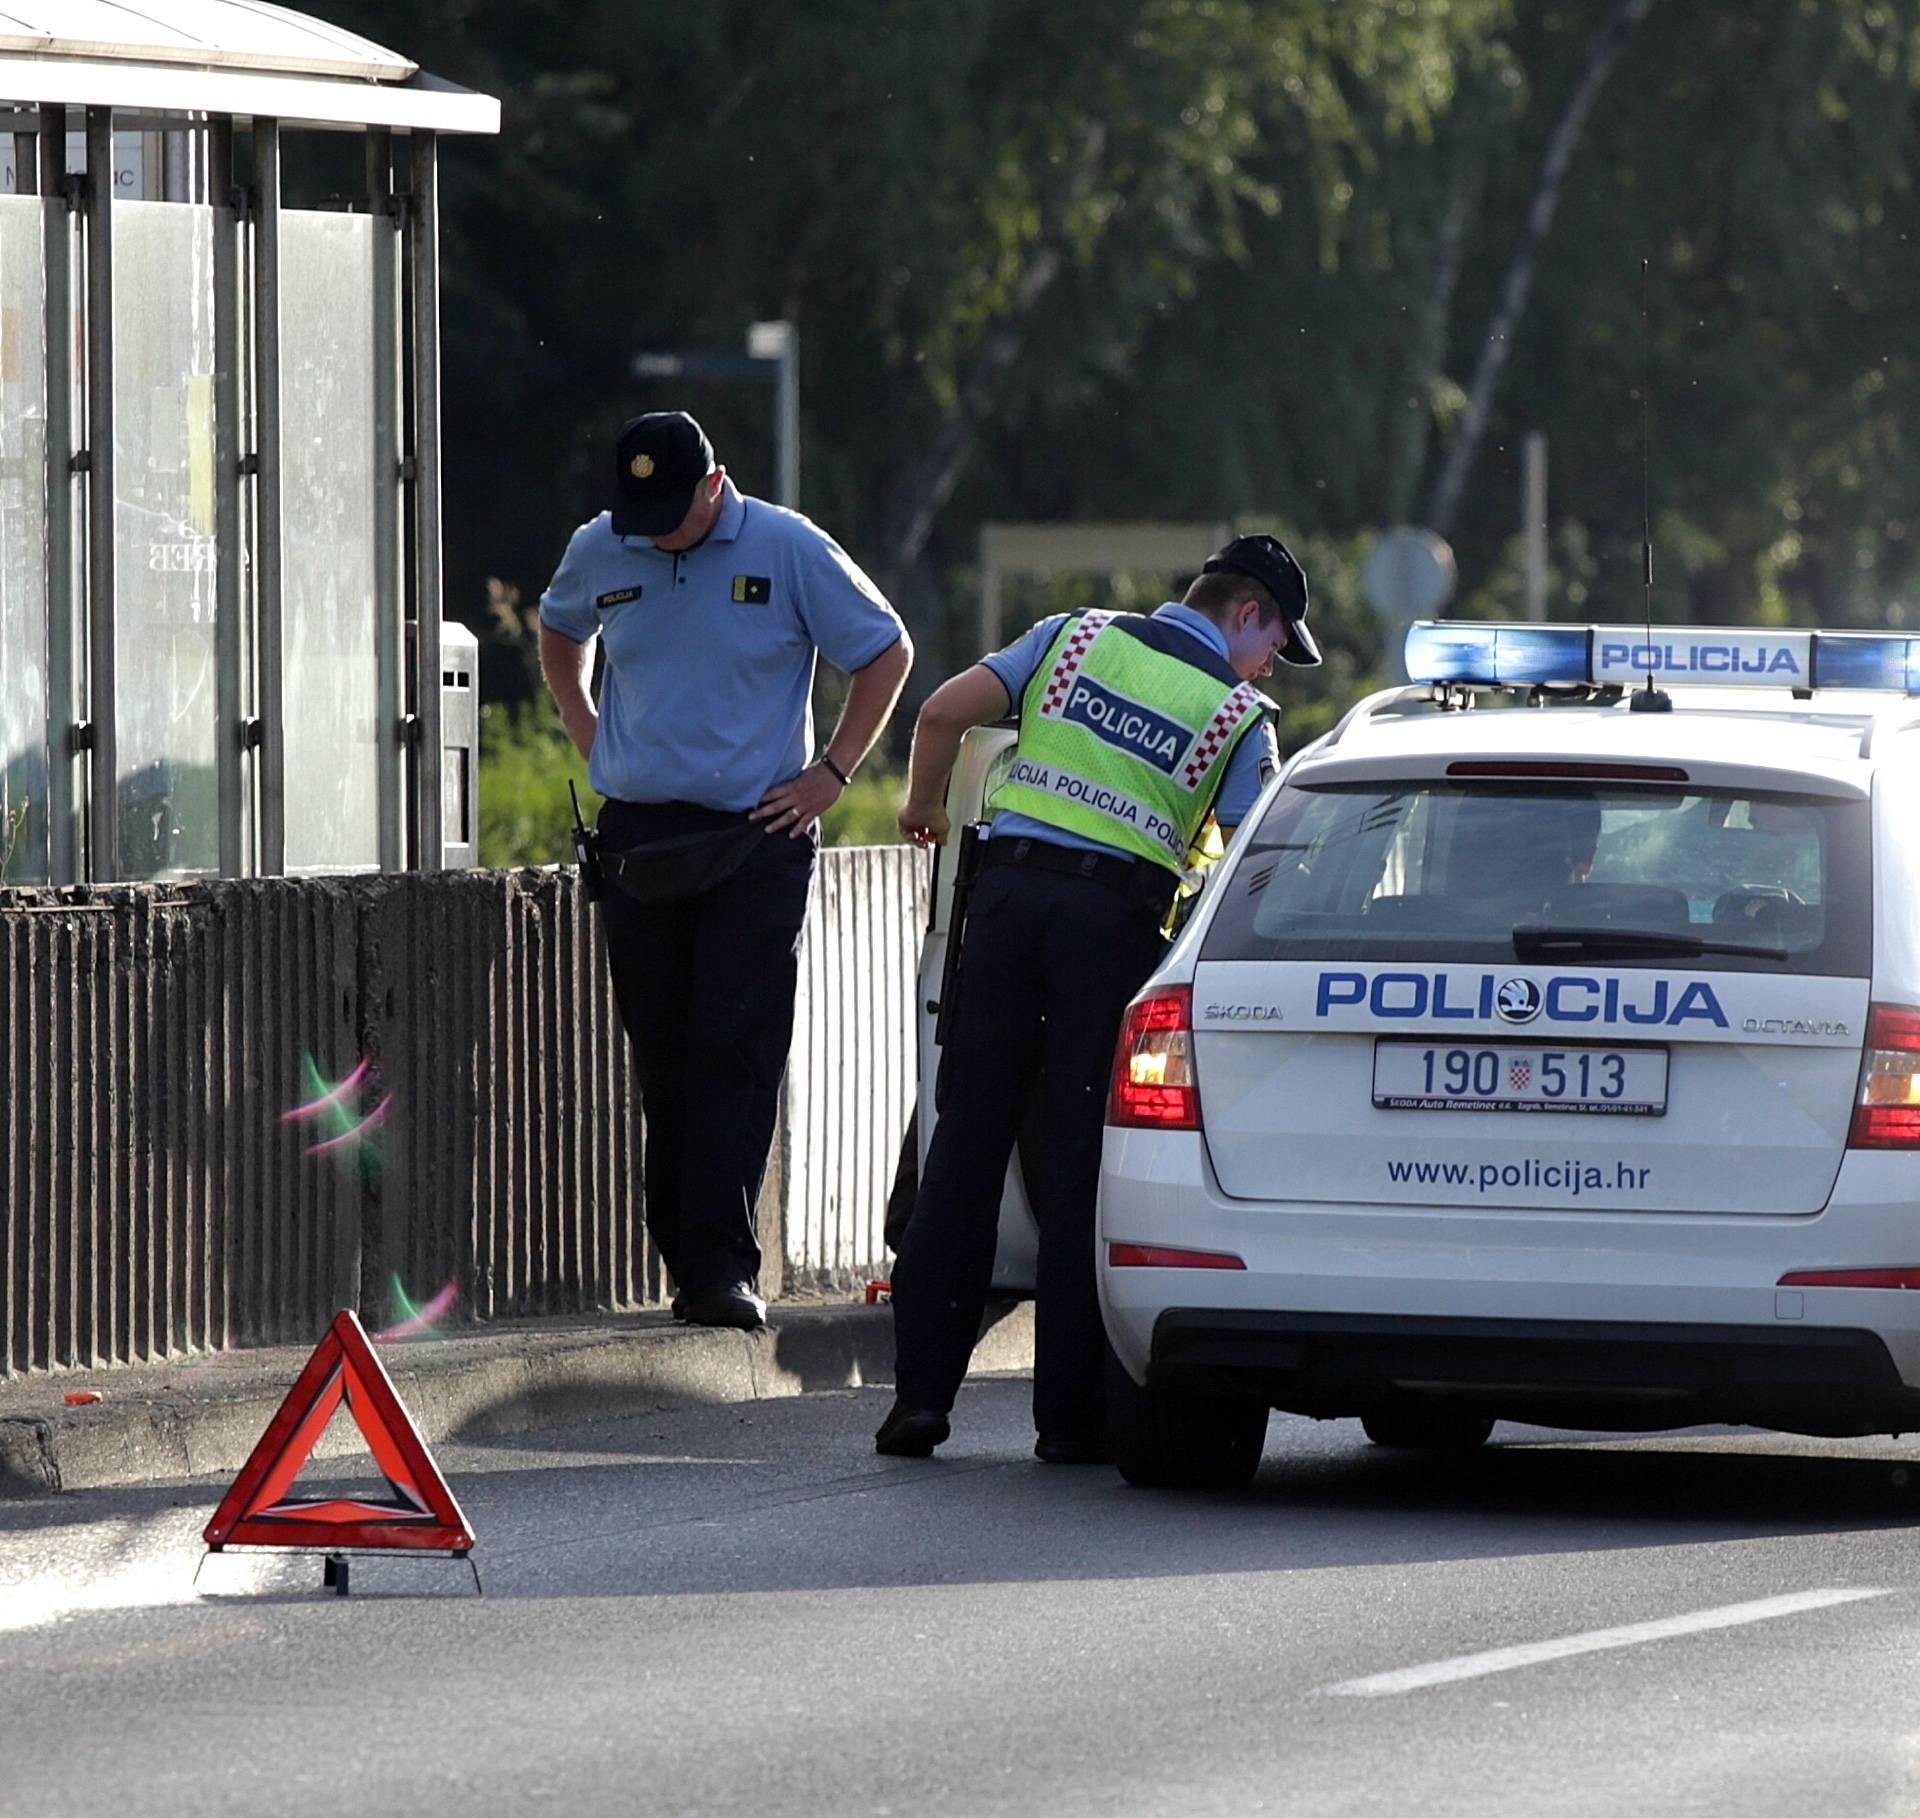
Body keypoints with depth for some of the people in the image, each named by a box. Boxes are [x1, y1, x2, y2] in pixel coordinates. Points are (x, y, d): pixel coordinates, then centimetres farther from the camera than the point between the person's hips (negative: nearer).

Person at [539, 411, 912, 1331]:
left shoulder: (790, 551, -5)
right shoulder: (599, 553, 5)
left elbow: (887, 652, 4)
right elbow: (559, 632, 28)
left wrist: (831, 773, -1)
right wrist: (585, 732, 14)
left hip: (756, 839, -4)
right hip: (639, 835, 4)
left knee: (736, 1049, -12)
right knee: (662, 1059, 4)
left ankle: (721, 1264, -17)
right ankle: (689, 1262, 12)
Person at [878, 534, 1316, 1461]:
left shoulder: (1078, 636, 14)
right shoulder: (1237, 715, 5)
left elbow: (945, 711, 7)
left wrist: (924, 807, 23)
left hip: (1009, 889, 3)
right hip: (1113, 916, -3)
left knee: (967, 1140, 6)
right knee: (1082, 1159, 2)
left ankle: (921, 1390, 3)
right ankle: (1070, 1411, 1)